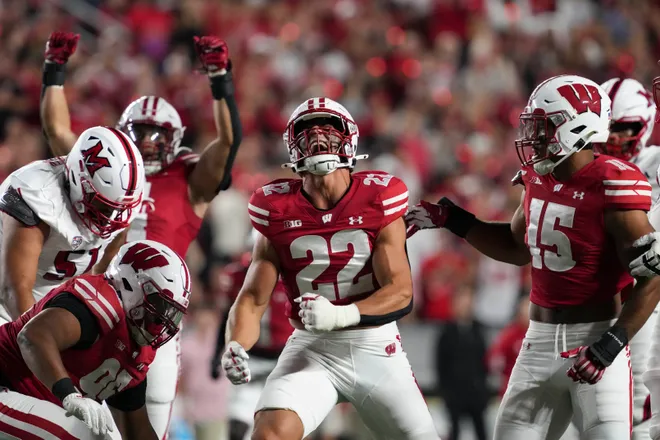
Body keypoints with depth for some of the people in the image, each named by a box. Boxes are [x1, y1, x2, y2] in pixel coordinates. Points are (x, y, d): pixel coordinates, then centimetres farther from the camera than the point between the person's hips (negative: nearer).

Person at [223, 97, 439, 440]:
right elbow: (253, 298, -2)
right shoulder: (279, 211, -3)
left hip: (375, 347, 0)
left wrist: (341, 315, -31)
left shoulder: (378, 200, -7)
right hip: (311, 348, 0)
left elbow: (400, 291, -13)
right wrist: (235, 347, -24)